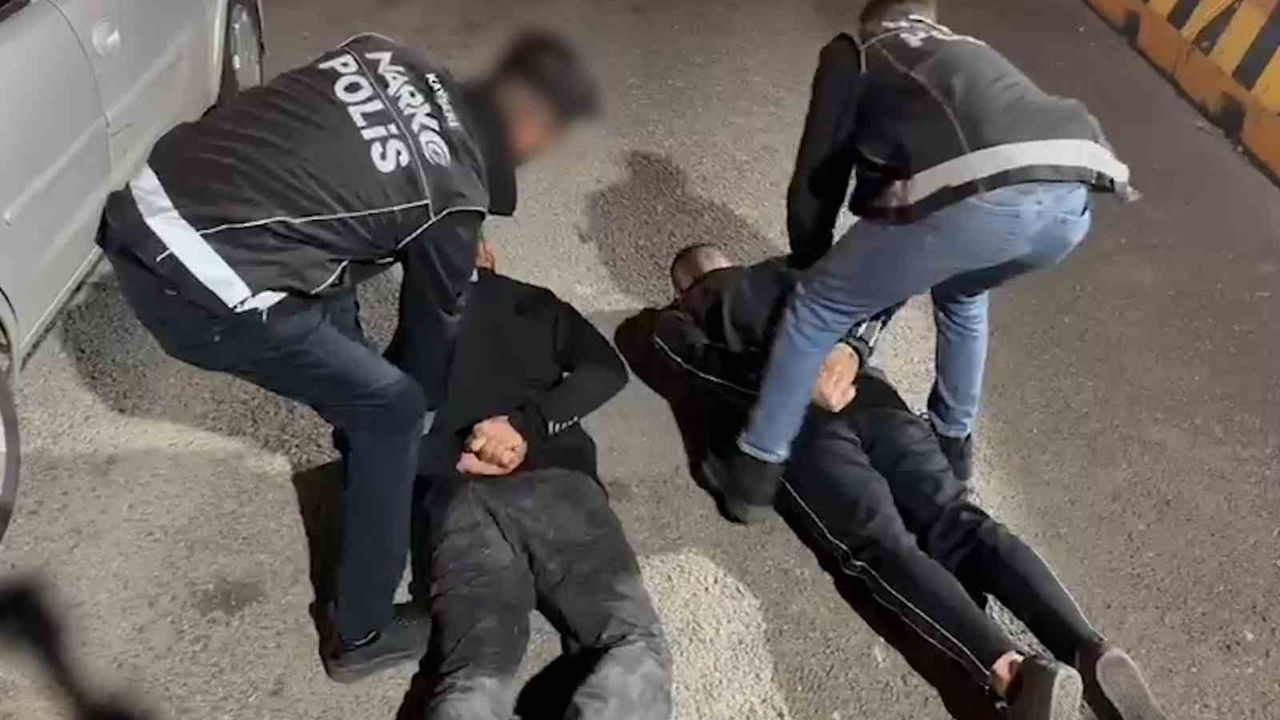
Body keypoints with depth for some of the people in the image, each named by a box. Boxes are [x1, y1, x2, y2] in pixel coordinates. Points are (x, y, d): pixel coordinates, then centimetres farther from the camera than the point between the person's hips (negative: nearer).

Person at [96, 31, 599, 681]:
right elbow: (438, 319, 8)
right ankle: (363, 634, 18)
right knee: (392, 413, 5)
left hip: (138, 211, 9)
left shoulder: (388, 56, 9)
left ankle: (367, 450, 54)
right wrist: (426, 404, 30)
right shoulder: (454, 191, -8)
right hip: (199, 294, -9)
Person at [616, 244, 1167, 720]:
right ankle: (1088, 650, -26)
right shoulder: (784, 276, 38)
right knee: (959, 522, -7)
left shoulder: (670, 323, 25)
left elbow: (707, 370, 5)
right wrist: (844, 354, 9)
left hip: (794, 424, -4)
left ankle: (1014, 673, -38)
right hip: (872, 399, 4)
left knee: (880, 545, -18)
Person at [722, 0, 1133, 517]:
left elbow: (818, 175, 23)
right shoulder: (969, 52, 42)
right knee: (961, 294, 37)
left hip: (979, 194, -6)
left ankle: (759, 465, 21)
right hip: (1074, 197, 7)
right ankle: (954, 443, 48)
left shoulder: (854, 52, 26)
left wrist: (809, 262, 43)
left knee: (820, 306, 15)